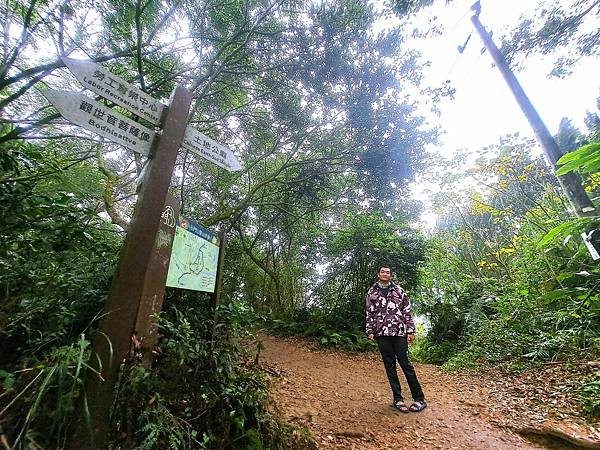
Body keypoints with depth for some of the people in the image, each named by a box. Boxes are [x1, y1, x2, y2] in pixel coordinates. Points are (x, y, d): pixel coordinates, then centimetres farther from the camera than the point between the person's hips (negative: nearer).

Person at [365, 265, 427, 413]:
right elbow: (369, 313, 8)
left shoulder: (399, 290, 8)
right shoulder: (371, 293, 9)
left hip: (399, 332, -1)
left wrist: (411, 330, 0)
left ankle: (419, 399, 12)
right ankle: (398, 399, 17)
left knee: (405, 364, -1)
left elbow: (407, 311, 6)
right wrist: (370, 331, 1)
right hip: (381, 333, 1)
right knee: (389, 365, 7)